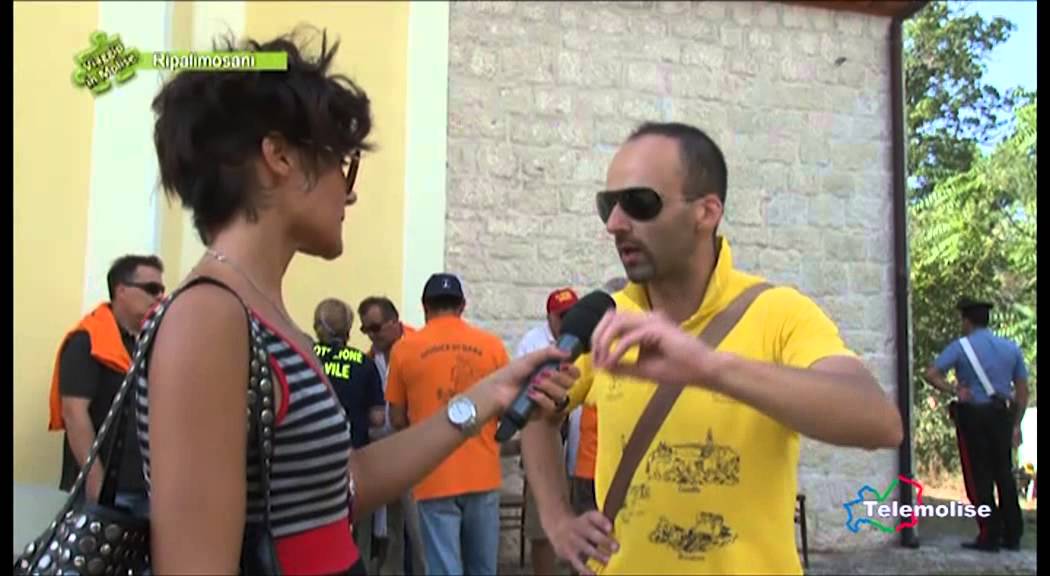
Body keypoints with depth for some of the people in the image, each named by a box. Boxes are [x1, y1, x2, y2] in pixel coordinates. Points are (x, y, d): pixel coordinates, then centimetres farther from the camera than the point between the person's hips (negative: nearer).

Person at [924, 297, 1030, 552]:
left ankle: (989, 536, 3)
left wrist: (954, 390, -6)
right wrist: (1016, 425, 13)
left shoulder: (961, 346, -5)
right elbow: (1023, 391, 9)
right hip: (1002, 415, 4)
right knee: (1004, 474, 13)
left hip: (973, 416, -4)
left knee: (979, 476, 2)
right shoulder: (1011, 348, 8)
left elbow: (931, 374, -16)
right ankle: (1012, 536, 16)